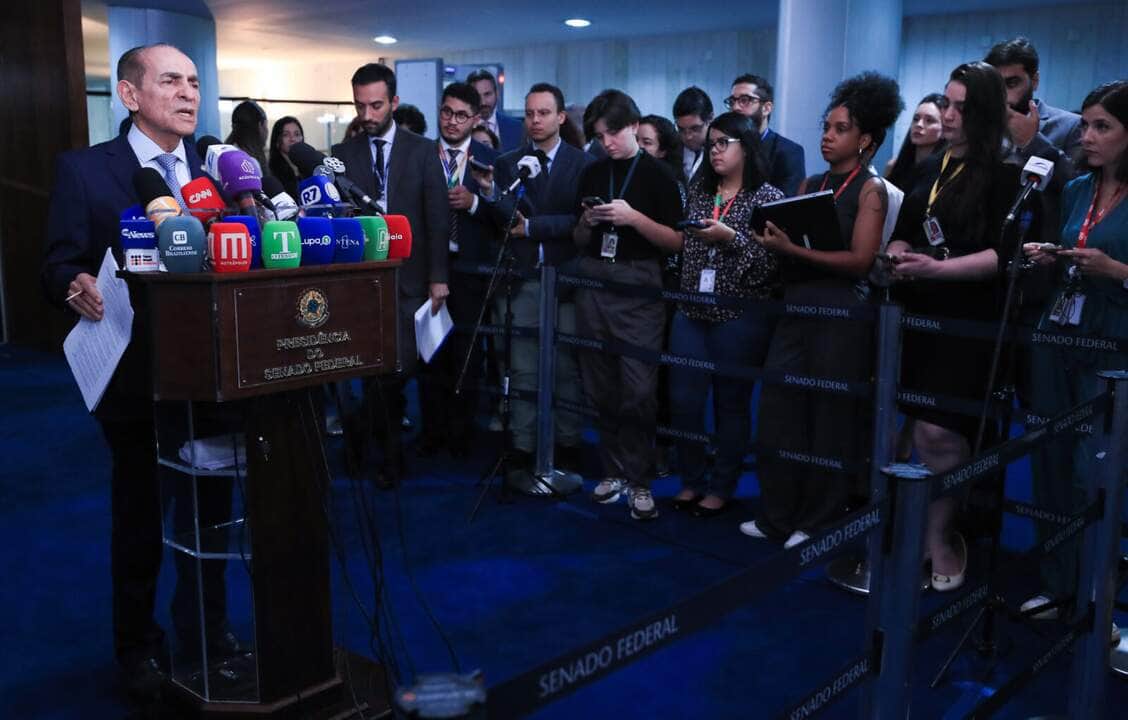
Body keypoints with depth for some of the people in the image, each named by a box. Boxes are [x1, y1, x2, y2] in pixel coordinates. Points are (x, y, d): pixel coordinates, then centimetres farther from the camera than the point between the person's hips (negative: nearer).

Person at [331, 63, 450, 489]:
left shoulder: (423, 151, 4)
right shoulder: (342, 155, 6)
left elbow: (437, 218, 0)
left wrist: (438, 277, -6)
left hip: (408, 278, -1)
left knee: (400, 365, -7)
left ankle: (360, 422, 19)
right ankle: (390, 454, 19)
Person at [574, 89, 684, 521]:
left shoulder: (657, 174, 1)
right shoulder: (592, 174, 13)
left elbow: (676, 241, -3)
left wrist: (634, 217, -15)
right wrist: (587, 222, -3)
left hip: (639, 286, -4)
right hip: (593, 283, 5)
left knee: (639, 390, -9)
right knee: (601, 388, 7)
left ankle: (638, 481, 0)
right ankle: (613, 470, 18)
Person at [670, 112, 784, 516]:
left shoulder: (768, 197, -4)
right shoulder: (698, 190, 12)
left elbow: (773, 260, -12)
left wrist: (732, 237, -20)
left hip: (740, 316, -5)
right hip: (691, 311, 5)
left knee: (730, 404, 6)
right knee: (683, 400, 5)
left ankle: (722, 488, 20)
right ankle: (691, 481, 23)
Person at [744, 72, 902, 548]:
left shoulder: (871, 188, -3)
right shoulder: (810, 184, 15)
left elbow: (860, 260, -13)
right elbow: (787, 244, 11)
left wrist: (794, 249, -19)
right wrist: (775, 240, -11)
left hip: (841, 312, -6)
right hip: (796, 307, 6)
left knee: (829, 418, 3)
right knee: (778, 411, 6)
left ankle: (818, 524, 16)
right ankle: (777, 517, 19)